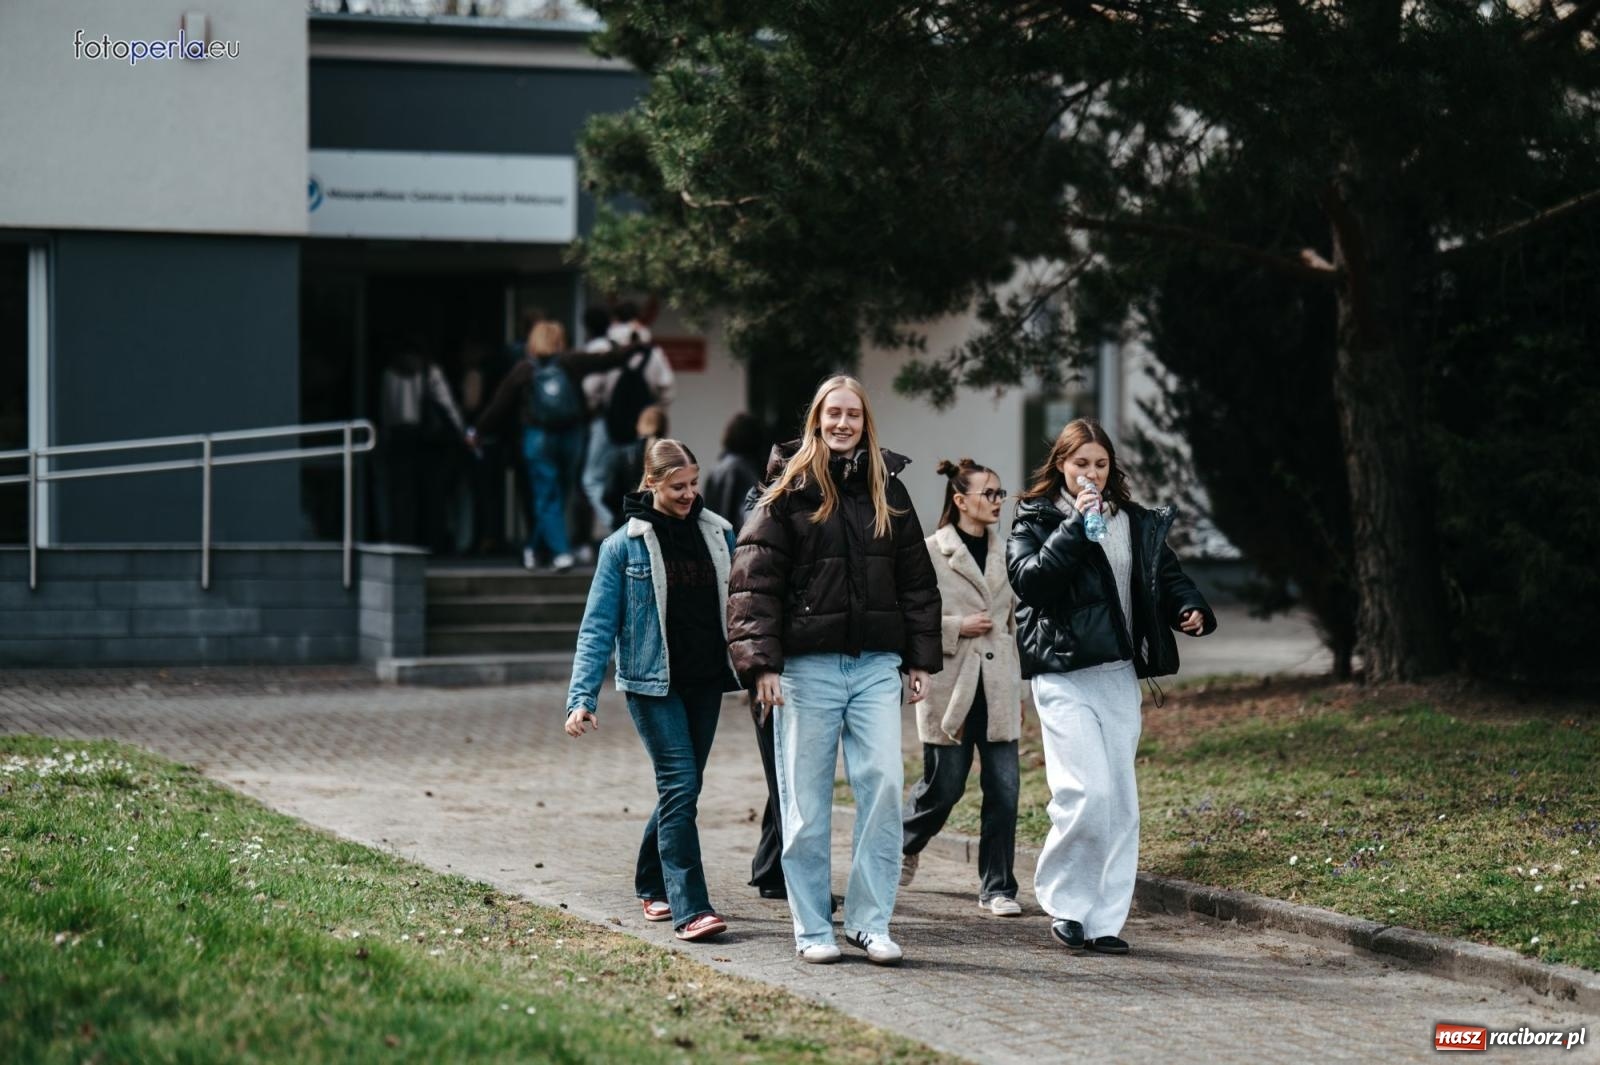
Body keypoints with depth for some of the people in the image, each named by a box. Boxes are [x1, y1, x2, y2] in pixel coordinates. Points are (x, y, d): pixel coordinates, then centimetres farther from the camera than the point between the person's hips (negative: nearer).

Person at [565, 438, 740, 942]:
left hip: (706, 680, 5)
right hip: (654, 683, -5)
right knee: (680, 784, -15)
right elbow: (598, 626, -5)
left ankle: (652, 884, 33)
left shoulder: (718, 533, 7)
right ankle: (689, 909, -17)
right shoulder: (624, 544, -4)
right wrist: (581, 697, -13)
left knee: (680, 787, 12)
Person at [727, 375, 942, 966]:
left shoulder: (887, 490, 12)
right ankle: (813, 928, 10)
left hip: (876, 665, 3)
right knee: (807, 801, 1)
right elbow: (755, 580, -4)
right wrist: (761, 662, -11)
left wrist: (921, 658, 11)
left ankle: (870, 921, 1)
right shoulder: (788, 491, 1)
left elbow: (917, 579, 16)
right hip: (807, 666, -3)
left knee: (884, 784, -8)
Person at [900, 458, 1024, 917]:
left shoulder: (1004, 553, 13)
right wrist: (957, 628, -14)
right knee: (944, 785, 2)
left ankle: (997, 887, 7)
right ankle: (904, 845, 33)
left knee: (1004, 787, -1)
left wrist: (1021, 686, 19)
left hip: (997, 686, 5)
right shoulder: (931, 552, -5)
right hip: (950, 685, -5)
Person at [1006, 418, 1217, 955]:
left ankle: (1105, 920, 11)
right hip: (1064, 675, -6)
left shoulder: (1137, 524, 14)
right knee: (1087, 792, -17)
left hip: (1119, 676, 6)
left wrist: (1192, 608, 0)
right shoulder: (1037, 521, 0)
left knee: (1120, 802, 4)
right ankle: (1063, 900, 3)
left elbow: (1168, 576, 21)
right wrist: (1076, 528, -19)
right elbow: (1028, 579, -17)